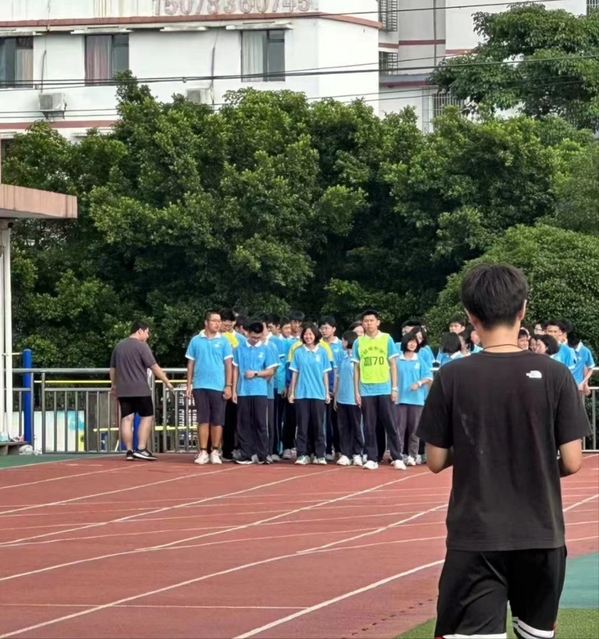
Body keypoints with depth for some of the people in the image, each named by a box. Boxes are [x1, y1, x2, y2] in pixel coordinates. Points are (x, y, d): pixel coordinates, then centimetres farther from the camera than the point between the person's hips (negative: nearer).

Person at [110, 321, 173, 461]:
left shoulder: (119, 346, 14)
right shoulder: (141, 346, -8)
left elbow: (113, 368, 22)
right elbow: (154, 367, -11)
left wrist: (113, 384, 33)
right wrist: (166, 381, -3)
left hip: (122, 390, 6)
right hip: (140, 389, -6)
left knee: (127, 419, 4)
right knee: (147, 417, 1)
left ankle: (129, 451, 3)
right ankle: (141, 449, -6)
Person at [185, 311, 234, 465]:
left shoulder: (224, 341, 2)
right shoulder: (196, 340, 5)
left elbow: (228, 365, 2)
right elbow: (191, 364, 8)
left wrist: (228, 386, -5)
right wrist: (189, 385, 4)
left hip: (218, 386, -1)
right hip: (200, 386, 1)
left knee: (217, 421, 3)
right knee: (203, 420, 2)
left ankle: (215, 452, 10)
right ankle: (203, 452, 5)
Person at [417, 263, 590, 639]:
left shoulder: (452, 377, -6)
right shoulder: (554, 374, -6)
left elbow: (436, 462, 0)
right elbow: (572, 463, -5)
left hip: (475, 537, -2)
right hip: (541, 535, 2)